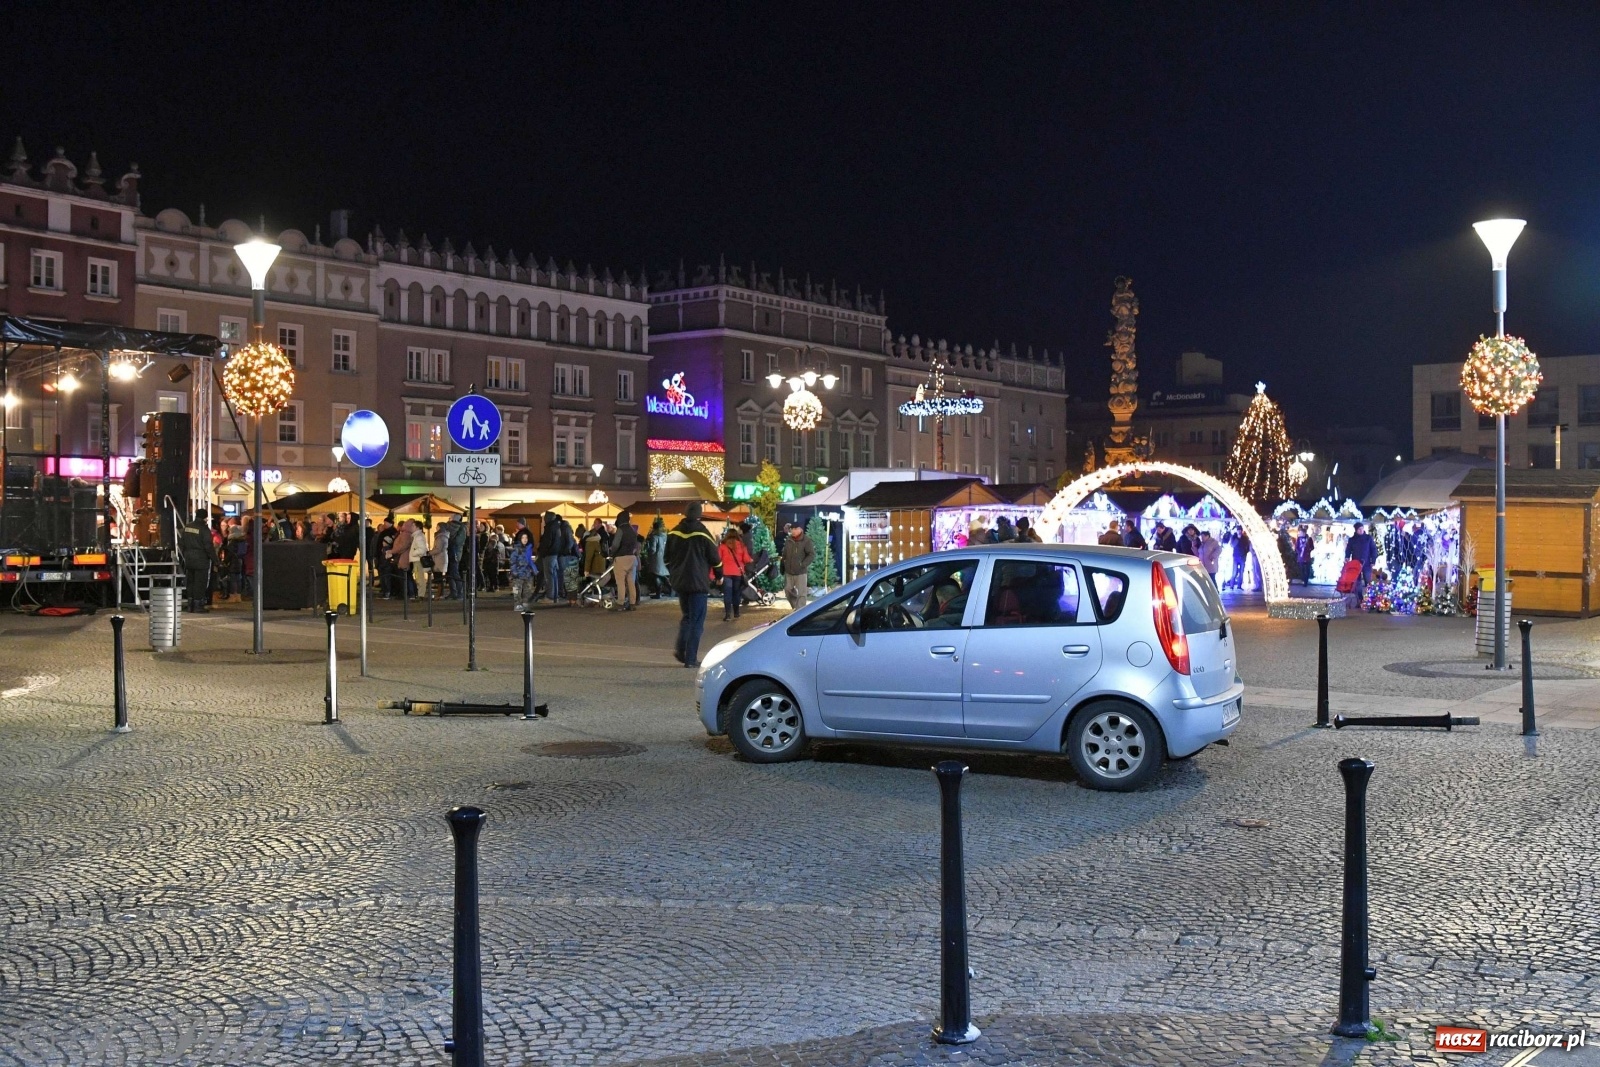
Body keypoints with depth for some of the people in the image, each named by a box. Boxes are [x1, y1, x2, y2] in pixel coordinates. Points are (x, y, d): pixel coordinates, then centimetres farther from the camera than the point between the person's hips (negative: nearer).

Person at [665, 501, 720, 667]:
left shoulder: (674, 533, 4)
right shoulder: (702, 533, -10)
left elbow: (667, 558, 12)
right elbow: (714, 557, -5)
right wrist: (719, 575, 11)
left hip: (679, 582, 5)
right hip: (698, 583, -5)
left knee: (686, 616, 21)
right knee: (696, 621, 0)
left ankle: (681, 650, 12)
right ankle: (691, 659, -3)